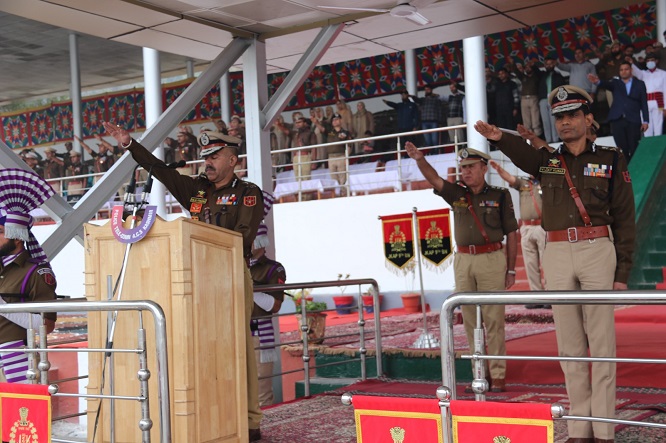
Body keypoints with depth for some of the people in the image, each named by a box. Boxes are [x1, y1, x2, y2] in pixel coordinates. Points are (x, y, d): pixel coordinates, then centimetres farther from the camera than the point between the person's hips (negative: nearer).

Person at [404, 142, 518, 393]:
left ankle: (498, 375, 2)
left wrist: (511, 269, 1)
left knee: (494, 320, -3)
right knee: (470, 321, 6)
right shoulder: (456, 194, 11)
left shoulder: (499, 195, 3)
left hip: (491, 260, -4)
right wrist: (419, 159, -25)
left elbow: (511, 234, 4)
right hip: (463, 260, 4)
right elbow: (434, 178, -5)